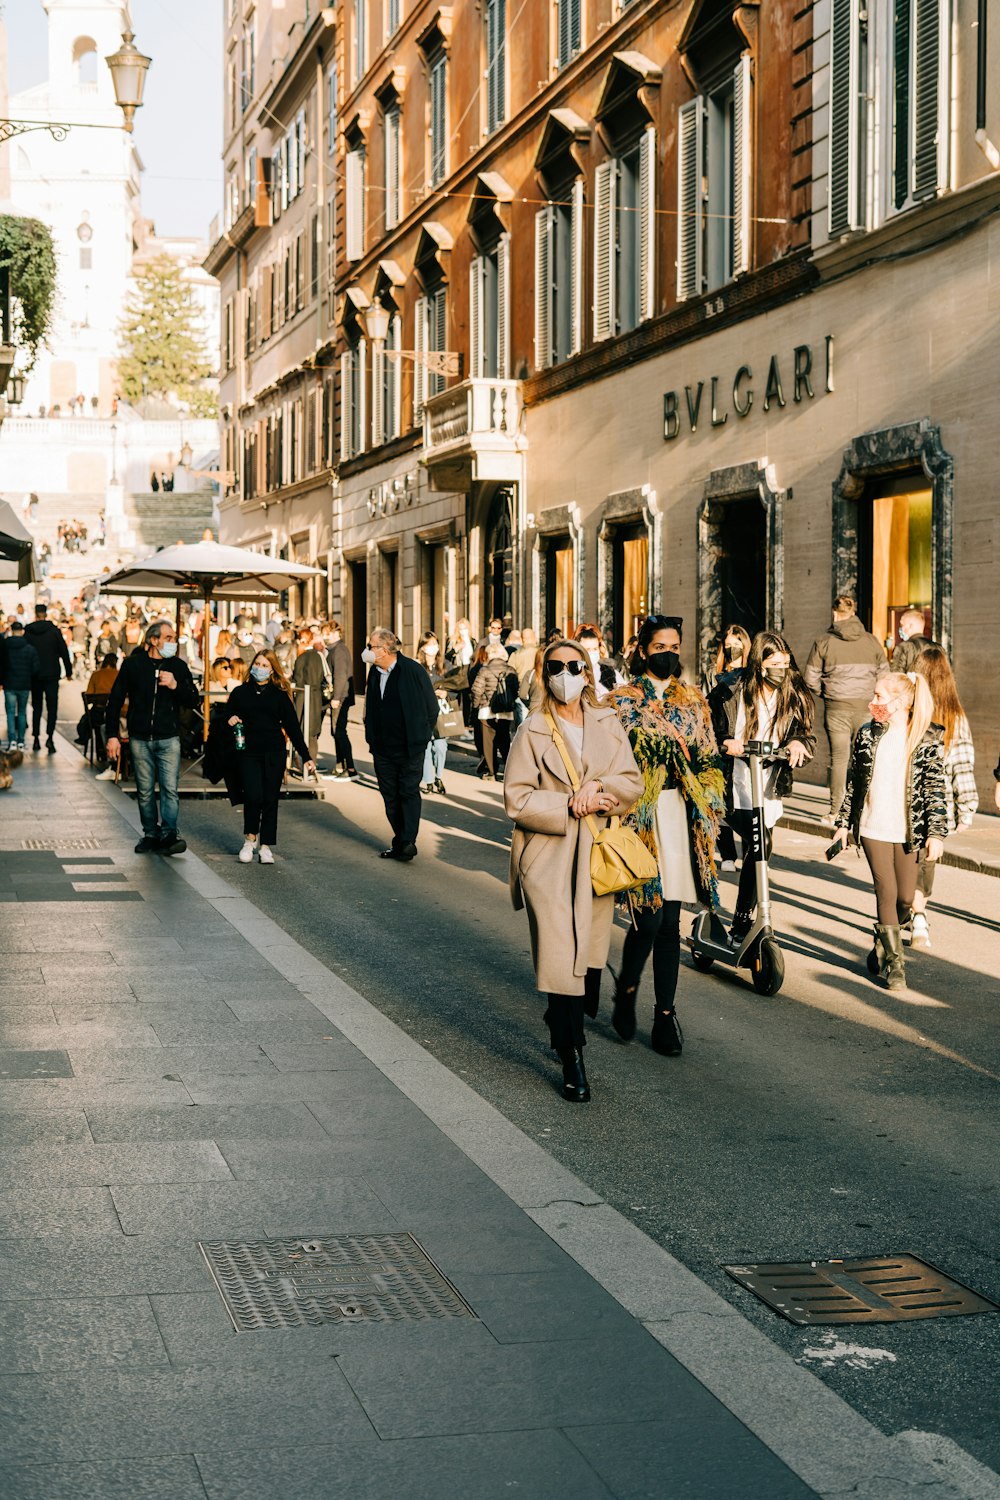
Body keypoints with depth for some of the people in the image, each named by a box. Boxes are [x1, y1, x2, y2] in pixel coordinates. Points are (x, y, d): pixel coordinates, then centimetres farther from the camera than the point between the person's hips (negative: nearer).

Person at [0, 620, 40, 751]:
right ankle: (21, 741, 10)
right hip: (24, 685, 1)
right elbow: (36, 668, -5)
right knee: (22, 713, 12)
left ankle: (12, 740, -12)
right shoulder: (30, 648, -6)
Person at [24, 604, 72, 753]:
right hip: (52, 674, -2)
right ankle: (50, 737, -15)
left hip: (34, 675, 2)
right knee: (52, 706, 0)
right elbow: (64, 652, -5)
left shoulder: (28, 632, -1)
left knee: (36, 707, 12)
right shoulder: (54, 631, -6)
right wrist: (68, 671, 5)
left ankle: (36, 738, 11)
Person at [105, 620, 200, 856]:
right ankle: (151, 834, 14)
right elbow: (116, 700, 5)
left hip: (168, 739, 0)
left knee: (170, 788, -11)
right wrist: (113, 735, 0)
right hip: (140, 739, 0)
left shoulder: (178, 666, 5)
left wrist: (176, 686, -14)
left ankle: (169, 834, -13)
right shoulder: (133, 664, 2)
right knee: (145, 791, 5)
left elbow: (194, 701, 4)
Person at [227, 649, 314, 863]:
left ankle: (265, 846, 11)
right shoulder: (240, 692, 10)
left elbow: (292, 726, 7)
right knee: (253, 795, -14)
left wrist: (305, 756, 3)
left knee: (270, 799, 1)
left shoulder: (280, 695, 6)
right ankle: (250, 839, 8)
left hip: (274, 753, 0)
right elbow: (227, 719, 16)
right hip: (249, 752, 0)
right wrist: (230, 721, -9)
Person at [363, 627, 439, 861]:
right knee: (390, 796, 8)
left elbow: (431, 706, -3)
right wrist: (372, 737, 14)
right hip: (383, 749, 6)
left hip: (409, 746, -6)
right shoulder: (374, 674, 8)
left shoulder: (412, 670, -10)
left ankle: (408, 842, -10)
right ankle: (400, 841, 15)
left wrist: (421, 735, 0)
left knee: (409, 793, -7)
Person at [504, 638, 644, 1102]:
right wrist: (570, 805, -15)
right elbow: (517, 799, -6)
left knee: (590, 957, 9)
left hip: (598, 855, 4)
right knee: (561, 959, -9)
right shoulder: (532, 730, -1)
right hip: (549, 857, -4)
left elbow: (633, 781, 6)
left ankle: (565, 1029, 33)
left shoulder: (607, 724, 10)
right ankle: (572, 1064, -4)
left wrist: (598, 788, -13)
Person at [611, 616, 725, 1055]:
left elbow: (709, 758, 15)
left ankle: (665, 1013, 10)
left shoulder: (693, 700, 12)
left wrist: (708, 808, 7)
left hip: (683, 816, 3)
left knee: (670, 919, 4)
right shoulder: (623, 702, 1)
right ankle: (626, 990, 14)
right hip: (641, 816, -3)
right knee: (650, 914, -11)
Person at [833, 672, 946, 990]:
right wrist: (844, 822, 12)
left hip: (907, 831, -1)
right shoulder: (867, 734, 4)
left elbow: (935, 788, -4)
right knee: (887, 892, -6)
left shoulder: (928, 739, -3)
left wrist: (936, 832, -9)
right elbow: (853, 782, 12)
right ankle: (893, 963, 2)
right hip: (873, 829, 1)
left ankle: (881, 949, 27)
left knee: (905, 898, 3)